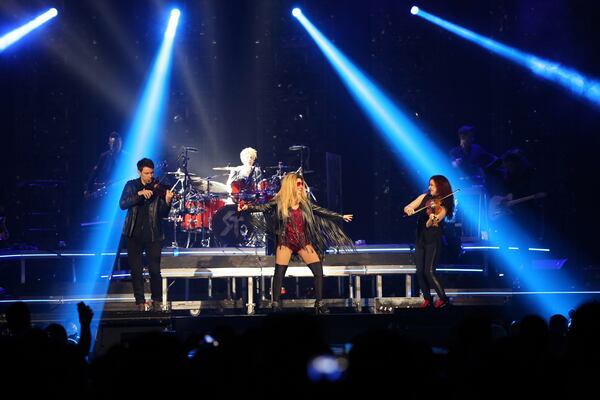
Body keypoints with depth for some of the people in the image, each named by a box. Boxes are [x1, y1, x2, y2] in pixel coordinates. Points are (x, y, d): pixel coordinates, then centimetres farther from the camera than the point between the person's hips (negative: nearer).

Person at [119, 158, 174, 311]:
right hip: (134, 234, 1)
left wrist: (167, 202, -25)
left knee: (155, 270, -3)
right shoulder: (131, 186, 3)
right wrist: (139, 194, -24)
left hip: (153, 235, -1)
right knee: (136, 270, 4)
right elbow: (122, 204, -12)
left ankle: (157, 301, 11)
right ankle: (140, 302, 15)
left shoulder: (158, 188, -1)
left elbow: (163, 214, -5)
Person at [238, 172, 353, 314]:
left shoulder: (305, 203, 4)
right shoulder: (279, 202, -6)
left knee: (318, 271, -4)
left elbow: (322, 212, 12)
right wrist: (247, 207, -32)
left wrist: (341, 217, 15)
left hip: (303, 242, 3)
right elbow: (263, 207, -15)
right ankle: (275, 305, 1)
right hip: (285, 243, -3)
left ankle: (319, 303, 5)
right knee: (279, 273, -7)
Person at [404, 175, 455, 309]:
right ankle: (427, 299, 17)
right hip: (420, 239, 6)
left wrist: (432, 219, -44)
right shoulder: (425, 197, 5)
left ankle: (443, 298, 1)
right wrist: (409, 209, -19)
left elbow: (429, 225, -21)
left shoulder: (443, 207, -11)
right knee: (420, 272, 2)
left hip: (433, 241, -6)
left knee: (429, 272, -13)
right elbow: (406, 208, 5)